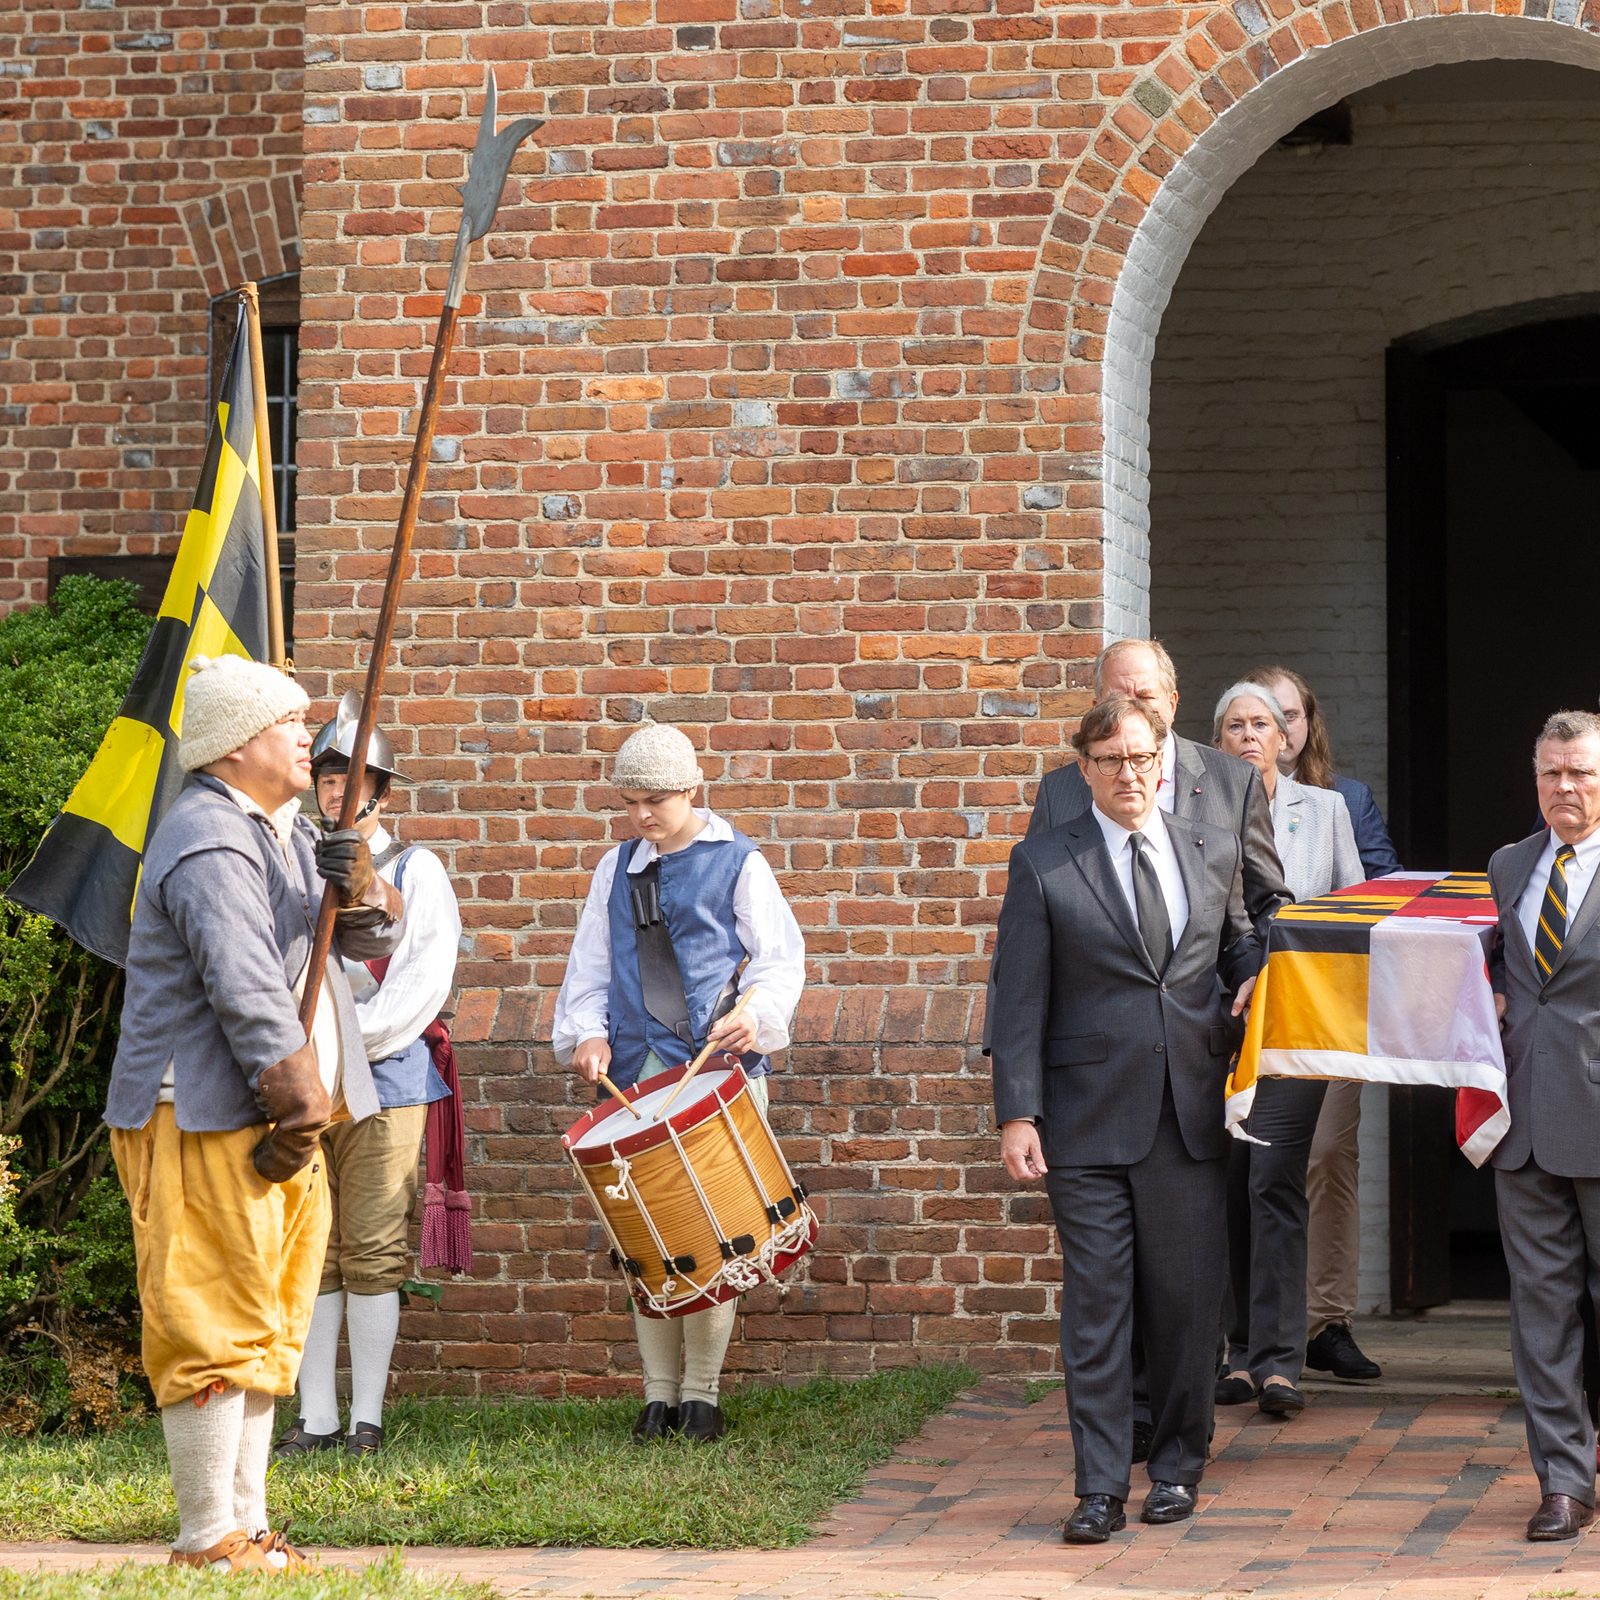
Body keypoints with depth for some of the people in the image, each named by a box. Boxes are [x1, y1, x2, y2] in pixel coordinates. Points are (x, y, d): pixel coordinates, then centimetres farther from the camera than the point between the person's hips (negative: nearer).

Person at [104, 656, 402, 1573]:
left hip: (280, 1120, 10)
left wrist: (361, 890, -8)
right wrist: (300, 1112, -21)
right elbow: (248, 994, -23)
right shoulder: (211, 847, -17)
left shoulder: (287, 831, 16)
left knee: (267, 1327, 13)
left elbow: (376, 942, 15)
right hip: (205, 1121, -10)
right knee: (220, 1326, -8)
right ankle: (207, 1541, -5)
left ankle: (247, 1526, 19)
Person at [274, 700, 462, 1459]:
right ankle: (315, 1417, 7)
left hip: (386, 1079, -3)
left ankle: (367, 1419, 1)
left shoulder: (415, 871, 5)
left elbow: (423, 982, -5)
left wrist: (351, 1036, -14)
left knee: (372, 1251, -5)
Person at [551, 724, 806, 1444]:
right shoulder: (616, 869, 17)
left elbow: (781, 957, 1)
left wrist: (755, 1013, -18)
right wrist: (586, 1031, 1)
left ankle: (701, 1393, 4)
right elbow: (591, 965, 19)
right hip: (639, 1073, 4)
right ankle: (659, 1392, 8)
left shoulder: (737, 862, 5)